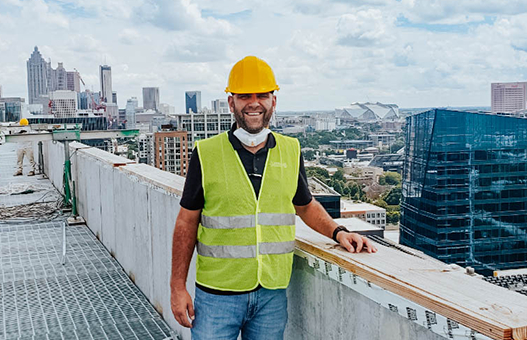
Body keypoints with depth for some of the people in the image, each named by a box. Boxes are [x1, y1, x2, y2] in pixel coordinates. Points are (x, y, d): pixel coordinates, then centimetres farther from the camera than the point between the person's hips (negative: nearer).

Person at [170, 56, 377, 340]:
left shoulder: (291, 151, 4)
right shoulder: (206, 154, -5)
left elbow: (306, 206, 18)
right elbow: (187, 222, 0)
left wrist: (338, 232, 1)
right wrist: (178, 286, -1)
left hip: (273, 294, 3)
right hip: (217, 295, -2)